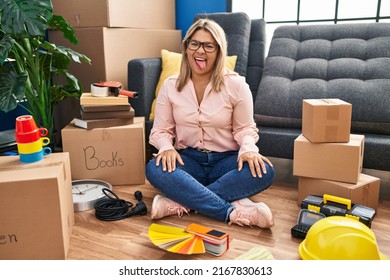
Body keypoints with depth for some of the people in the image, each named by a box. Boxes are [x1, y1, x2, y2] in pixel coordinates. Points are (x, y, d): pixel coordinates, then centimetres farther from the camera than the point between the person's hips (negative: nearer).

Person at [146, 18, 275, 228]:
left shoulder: (236, 85, -4)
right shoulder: (170, 86, 0)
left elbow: (245, 128, 2)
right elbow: (161, 130, 4)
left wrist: (248, 149, -20)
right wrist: (167, 148, -20)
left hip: (225, 160, 0)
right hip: (188, 159, 1)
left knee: (263, 171, -30)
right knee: (154, 169, -32)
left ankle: (180, 202, -29)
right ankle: (233, 212, -32)